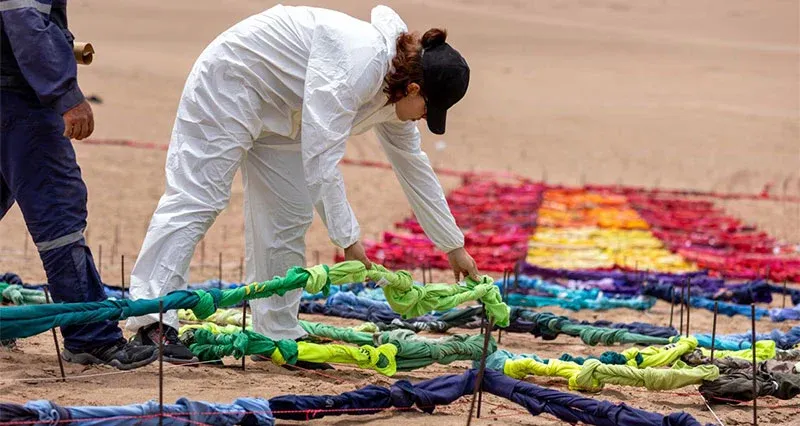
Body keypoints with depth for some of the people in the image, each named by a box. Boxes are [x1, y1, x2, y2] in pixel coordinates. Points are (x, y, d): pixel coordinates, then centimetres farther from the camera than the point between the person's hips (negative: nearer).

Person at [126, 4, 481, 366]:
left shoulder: (393, 95, -4)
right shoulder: (360, 63, -33)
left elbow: (415, 168, 10)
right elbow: (321, 154, -35)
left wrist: (454, 246, 15)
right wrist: (348, 240, -33)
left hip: (277, 112, 10)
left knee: (289, 217, 5)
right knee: (197, 197, -16)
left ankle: (277, 335, 10)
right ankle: (152, 322, -20)